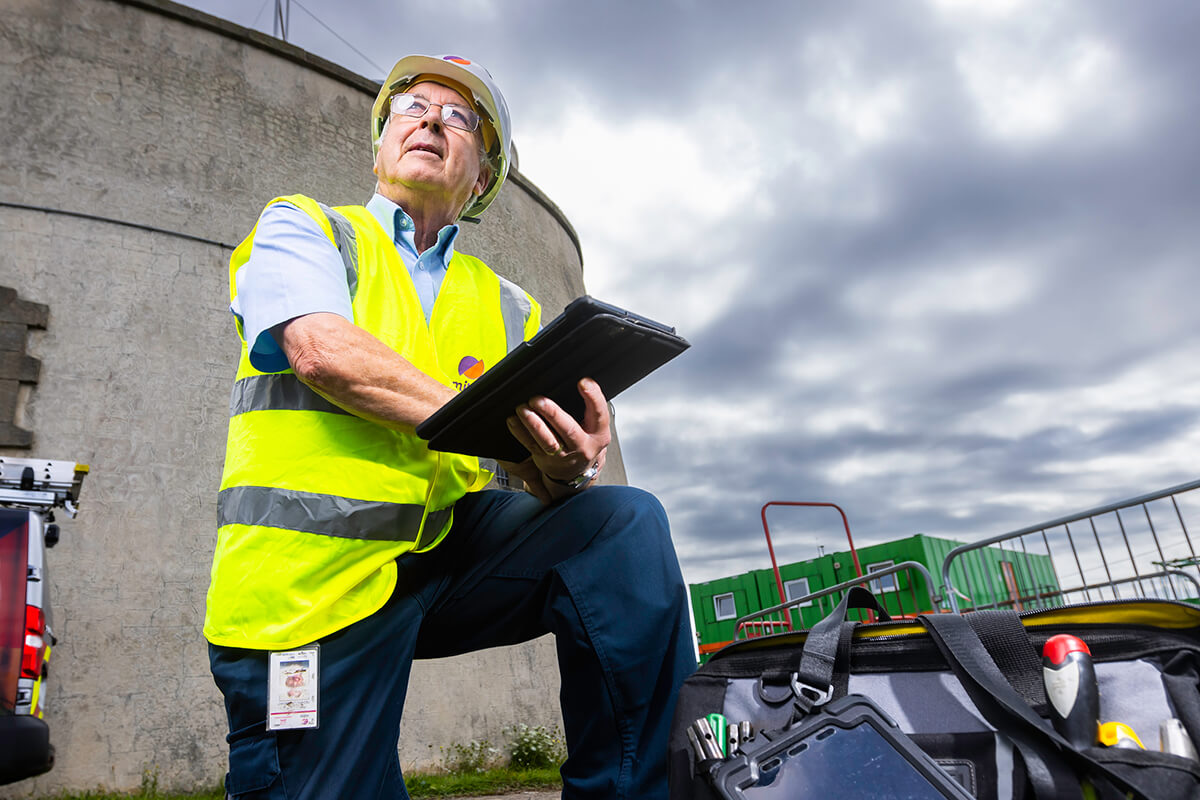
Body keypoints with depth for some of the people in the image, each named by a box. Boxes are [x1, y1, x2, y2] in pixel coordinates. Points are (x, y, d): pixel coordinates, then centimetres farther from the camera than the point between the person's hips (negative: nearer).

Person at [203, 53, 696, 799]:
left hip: (446, 553, 3)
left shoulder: (509, 308, 14)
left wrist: (566, 471, -18)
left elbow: (535, 477, 7)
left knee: (625, 522, -16)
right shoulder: (300, 227, 7)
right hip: (314, 576, -2)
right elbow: (321, 350, -15)